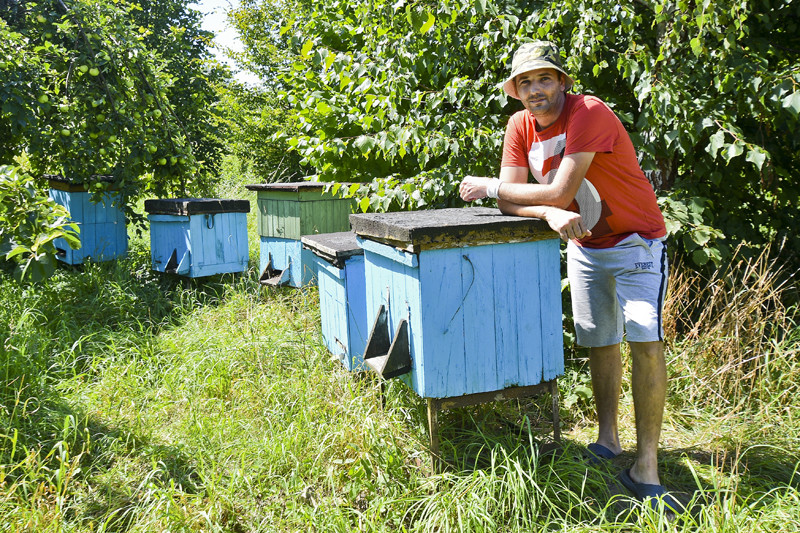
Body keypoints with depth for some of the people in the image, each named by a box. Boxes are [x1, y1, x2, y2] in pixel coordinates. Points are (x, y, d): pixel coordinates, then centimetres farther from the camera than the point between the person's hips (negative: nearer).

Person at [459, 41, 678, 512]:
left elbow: (561, 193, -31)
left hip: (636, 242, -6)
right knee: (599, 343, 11)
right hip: (584, 244, 6)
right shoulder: (520, 126, -5)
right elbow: (510, 199, -12)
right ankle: (608, 439, 25)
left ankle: (646, 469, -11)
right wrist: (551, 213, -33)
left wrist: (486, 187, -19)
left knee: (646, 341, -16)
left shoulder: (589, 113, -25)